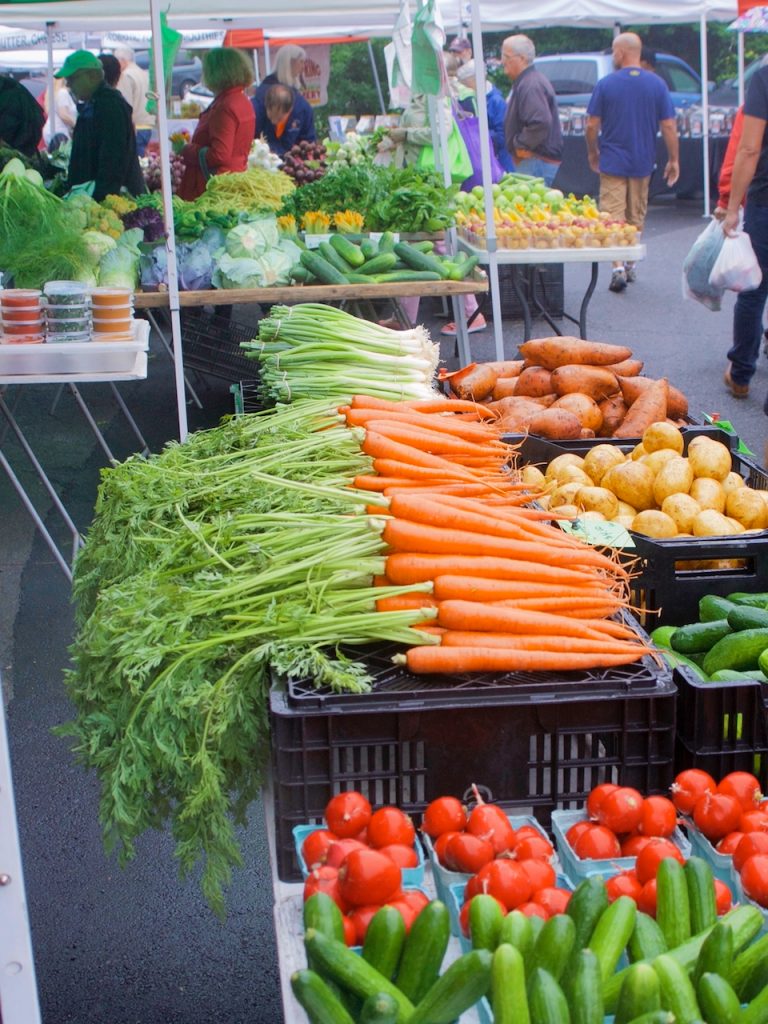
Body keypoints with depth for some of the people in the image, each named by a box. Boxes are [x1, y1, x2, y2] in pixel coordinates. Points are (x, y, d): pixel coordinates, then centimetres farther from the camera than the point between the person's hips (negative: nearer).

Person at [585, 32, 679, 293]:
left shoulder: (606, 84, -7)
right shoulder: (657, 84, -2)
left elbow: (592, 125, -5)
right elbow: (669, 126, -4)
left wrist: (592, 152, 11)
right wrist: (673, 160, 5)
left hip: (613, 161, -3)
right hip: (643, 162, 3)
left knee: (613, 216, -1)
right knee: (636, 217, 16)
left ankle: (618, 267, -15)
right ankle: (630, 264, 26)